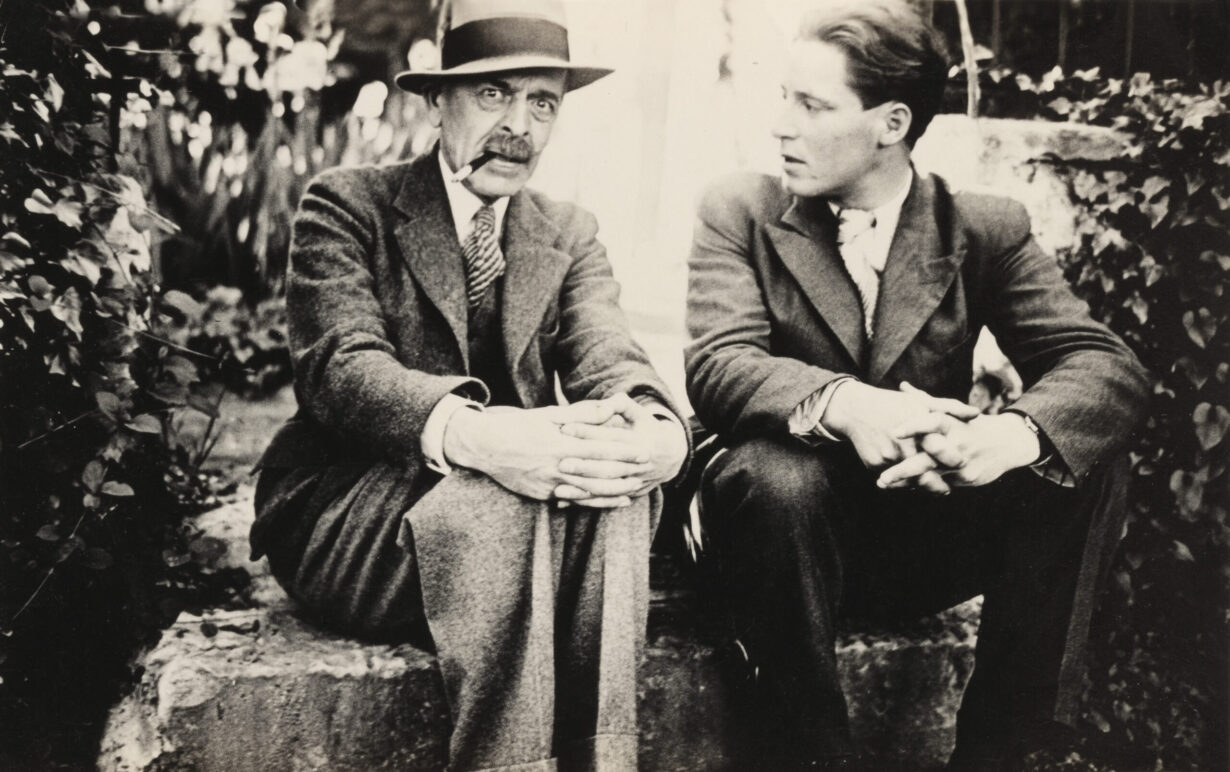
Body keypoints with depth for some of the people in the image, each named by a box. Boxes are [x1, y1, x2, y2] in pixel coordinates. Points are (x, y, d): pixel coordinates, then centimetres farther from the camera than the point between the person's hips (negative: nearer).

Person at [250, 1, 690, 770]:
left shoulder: (570, 233, 13)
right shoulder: (348, 203, 0)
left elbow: (611, 360, -4)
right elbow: (340, 367, -17)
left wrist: (661, 433, -31)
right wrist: (473, 436, -40)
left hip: (507, 486, 4)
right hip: (348, 512, -3)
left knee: (611, 487, -30)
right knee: (498, 507, -35)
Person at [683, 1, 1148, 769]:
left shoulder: (985, 229, 1)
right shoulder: (741, 211, -1)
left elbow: (1107, 365, -10)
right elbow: (717, 364, -17)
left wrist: (1015, 432, -35)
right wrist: (841, 404, -39)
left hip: (931, 536, 2)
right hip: (801, 524, -1)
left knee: (1087, 467, -22)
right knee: (775, 473, -34)